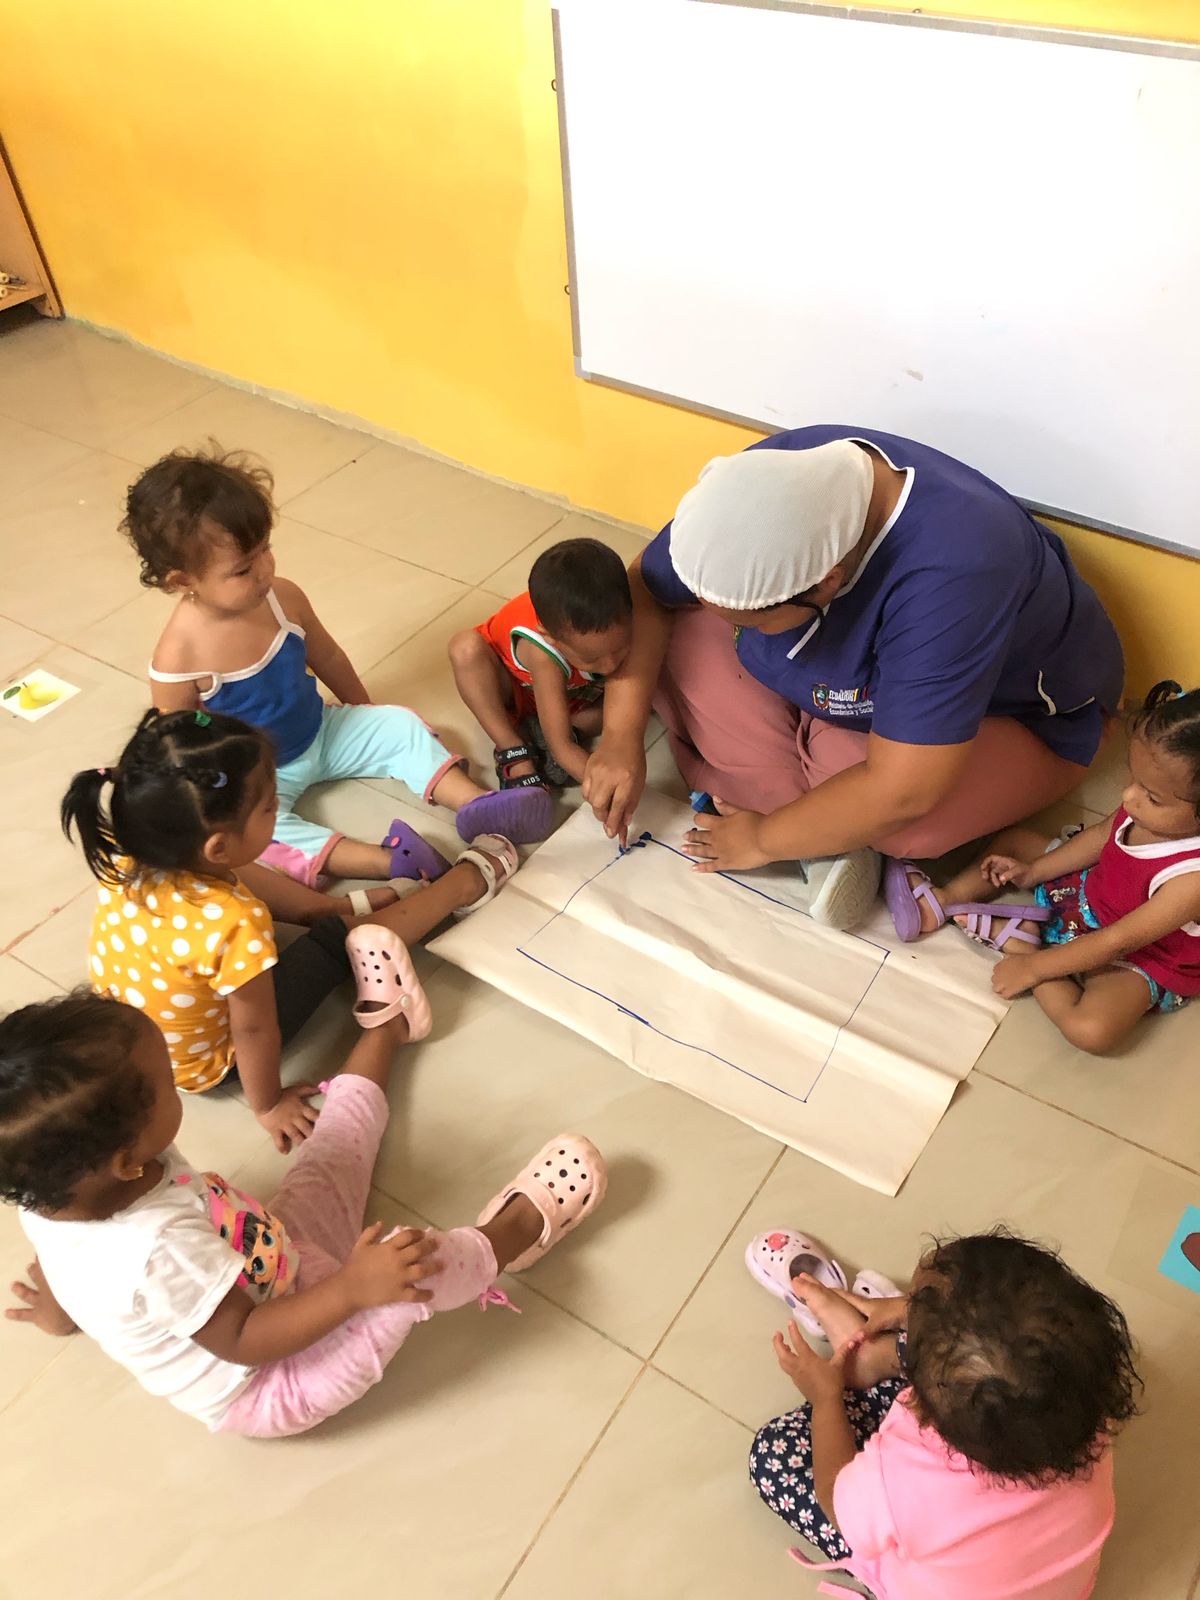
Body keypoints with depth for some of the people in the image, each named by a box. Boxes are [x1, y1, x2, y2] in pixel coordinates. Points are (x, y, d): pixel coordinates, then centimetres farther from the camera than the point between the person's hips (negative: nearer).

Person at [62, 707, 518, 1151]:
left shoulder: (126, 854, -22)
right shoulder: (234, 926, -41)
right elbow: (253, 1031, -26)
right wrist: (268, 1105, -8)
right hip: (202, 1065, -6)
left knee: (248, 876, 10)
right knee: (345, 939, 1)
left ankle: (346, 905, 32)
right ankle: (472, 878, 20)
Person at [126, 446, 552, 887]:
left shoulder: (284, 598, -14)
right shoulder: (178, 660, -28)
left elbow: (327, 657, 5)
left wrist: (366, 715, 18)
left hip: (321, 733, 5)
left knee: (399, 725, -7)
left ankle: (477, 804, -18)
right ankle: (386, 860, -47)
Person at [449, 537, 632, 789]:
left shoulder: (620, 626, -34)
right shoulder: (543, 654, -43)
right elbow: (561, 747, -42)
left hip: (573, 694, 4)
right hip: (515, 690, -4)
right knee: (467, 648, -36)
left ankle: (539, 731, -15)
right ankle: (514, 752, -24)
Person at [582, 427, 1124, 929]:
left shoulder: (951, 573, -43)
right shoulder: (771, 484, -26)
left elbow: (901, 793, -41)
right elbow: (645, 589, -13)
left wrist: (763, 840, -26)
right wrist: (621, 737, -21)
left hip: (1011, 713, -5)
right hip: (842, 680, 6)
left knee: (898, 820, -37)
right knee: (684, 645, -16)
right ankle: (831, 833, -16)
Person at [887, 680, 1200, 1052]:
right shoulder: (1144, 807, -20)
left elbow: (1117, 941, -32)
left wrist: (1031, 967, -24)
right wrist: (1032, 871, 1)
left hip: (1135, 958, -7)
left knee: (1092, 1030, -35)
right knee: (1015, 841, 10)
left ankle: (1016, 941, -18)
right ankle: (940, 903, 2)